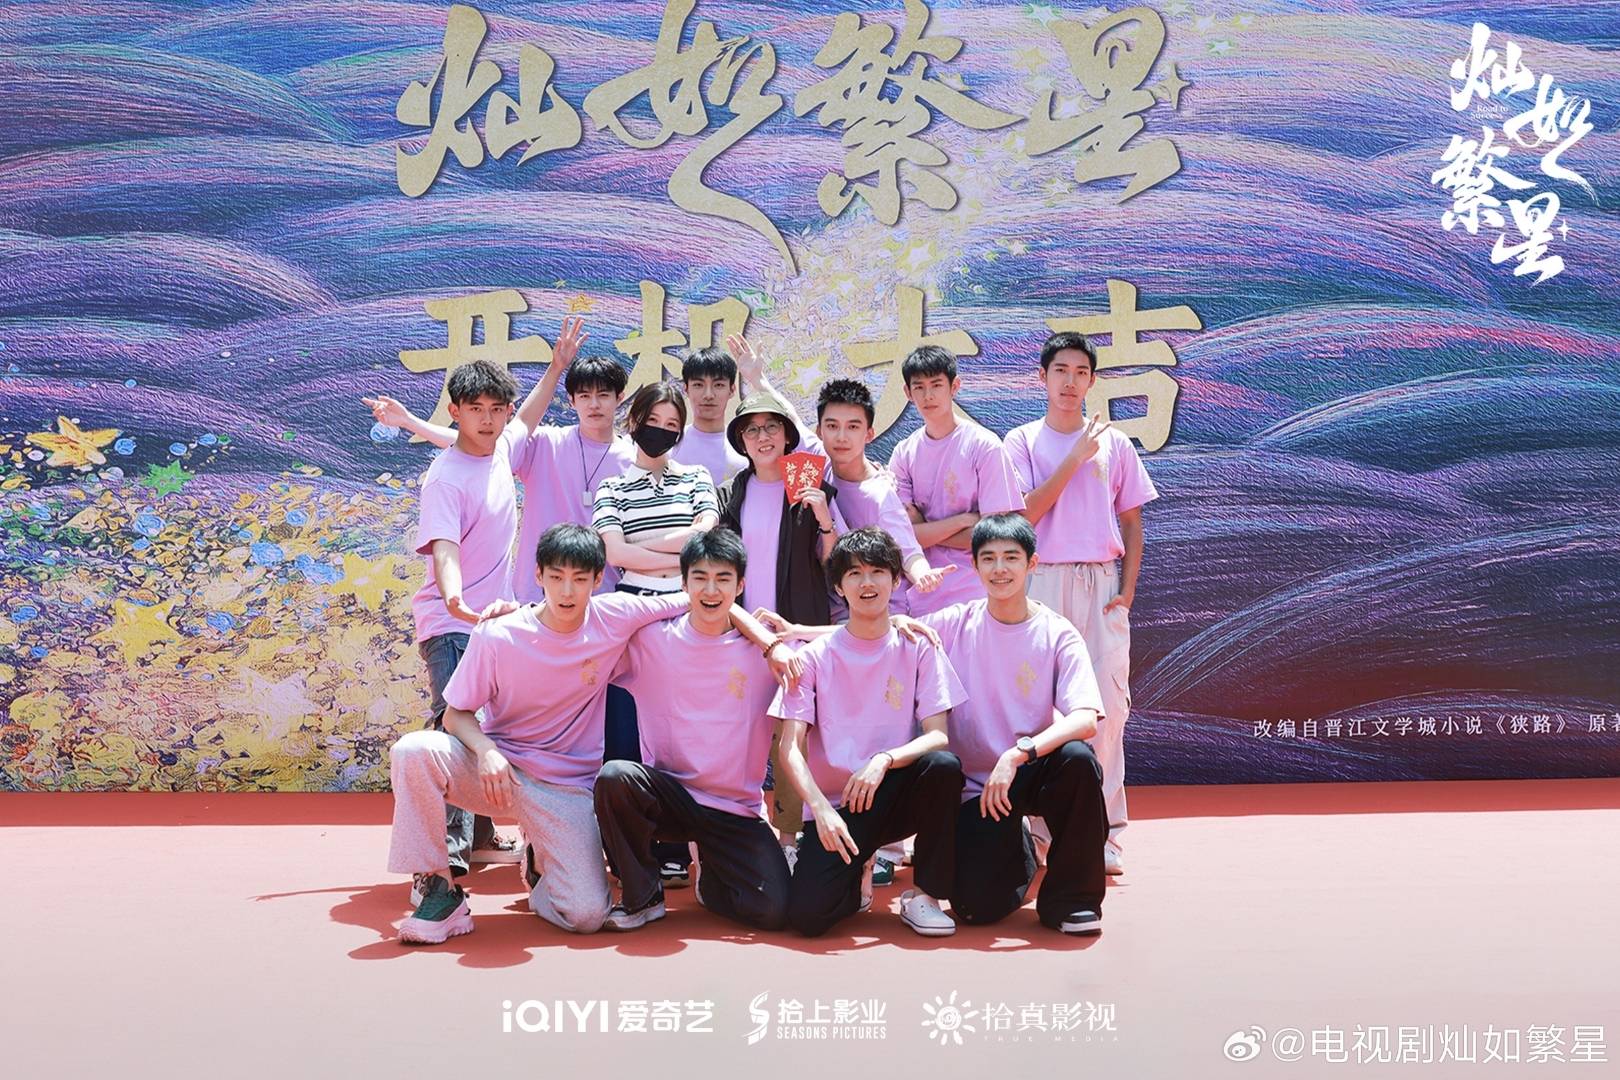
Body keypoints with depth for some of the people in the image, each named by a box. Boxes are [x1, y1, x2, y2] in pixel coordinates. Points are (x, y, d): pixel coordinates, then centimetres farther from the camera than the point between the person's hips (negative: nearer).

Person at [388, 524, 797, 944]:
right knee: (413, 752, -31)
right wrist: (485, 751, -27)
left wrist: (771, 643, -8)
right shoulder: (496, 637, -13)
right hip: (497, 767, 0)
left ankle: (544, 865, 22)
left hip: (566, 787, 1)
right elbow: (457, 714, -5)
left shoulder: (614, 617, -10)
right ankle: (440, 889, -11)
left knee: (587, 915, -16)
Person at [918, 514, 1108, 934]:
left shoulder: (1057, 634, -8)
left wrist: (1018, 753, -34)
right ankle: (1015, 852, 22)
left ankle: (1070, 897, -13)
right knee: (977, 907, -17)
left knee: (1077, 758, -34)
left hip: (1034, 771, 0)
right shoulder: (955, 624, -4)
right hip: (976, 783, 0)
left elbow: (1086, 720, -22)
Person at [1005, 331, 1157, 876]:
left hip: (1102, 581, 1)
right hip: (1043, 581, -1)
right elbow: (1025, 513, -6)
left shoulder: (1114, 443, 11)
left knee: (1107, 702, -5)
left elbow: (1131, 521, 13)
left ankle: (1102, 830, 0)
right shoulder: (1023, 441, 6)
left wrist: (1128, 587, 2)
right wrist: (1075, 457, -9)